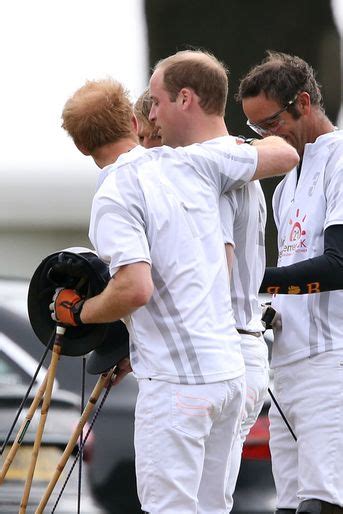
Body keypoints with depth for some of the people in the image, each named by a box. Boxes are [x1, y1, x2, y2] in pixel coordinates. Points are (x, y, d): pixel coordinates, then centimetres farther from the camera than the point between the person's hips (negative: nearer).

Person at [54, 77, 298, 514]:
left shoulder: (114, 196, -11)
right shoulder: (191, 162, 8)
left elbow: (136, 289, -22)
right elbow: (284, 154, 18)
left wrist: (82, 312, -3)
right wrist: (240, 140, 39)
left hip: (176, 380, -7)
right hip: (229, 369, 7)